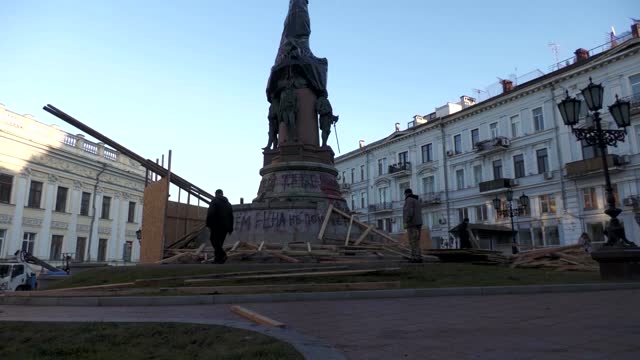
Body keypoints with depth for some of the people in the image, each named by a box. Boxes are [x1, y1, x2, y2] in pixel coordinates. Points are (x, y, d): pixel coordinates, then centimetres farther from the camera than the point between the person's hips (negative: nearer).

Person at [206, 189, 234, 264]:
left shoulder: (214, 201, -1)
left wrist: (208, 224, -11)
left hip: (217, 225, -6)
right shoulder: (228, 203, 19)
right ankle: (217, 260, 9)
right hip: (225, 226, 6)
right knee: (219, 242, 11)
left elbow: (210, 214, -14)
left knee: (214, 240, -4)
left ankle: (222, 255, -22)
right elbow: (231, 217, 18)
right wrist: (230, 228, 19)